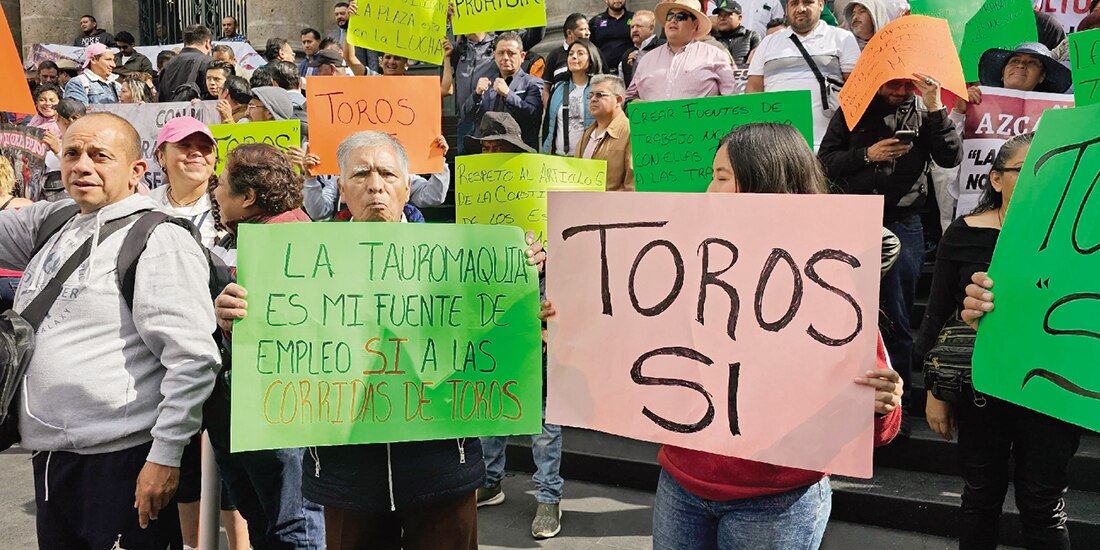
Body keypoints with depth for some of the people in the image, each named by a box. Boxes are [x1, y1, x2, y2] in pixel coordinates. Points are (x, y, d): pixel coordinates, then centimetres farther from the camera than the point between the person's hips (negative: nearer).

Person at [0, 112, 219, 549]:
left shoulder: (160, 240, -12)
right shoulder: (50, 224, 11)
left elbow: (194, 358, -18)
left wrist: (165, 456, -19)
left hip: (122, 463, -7)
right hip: (49, 461, 7)